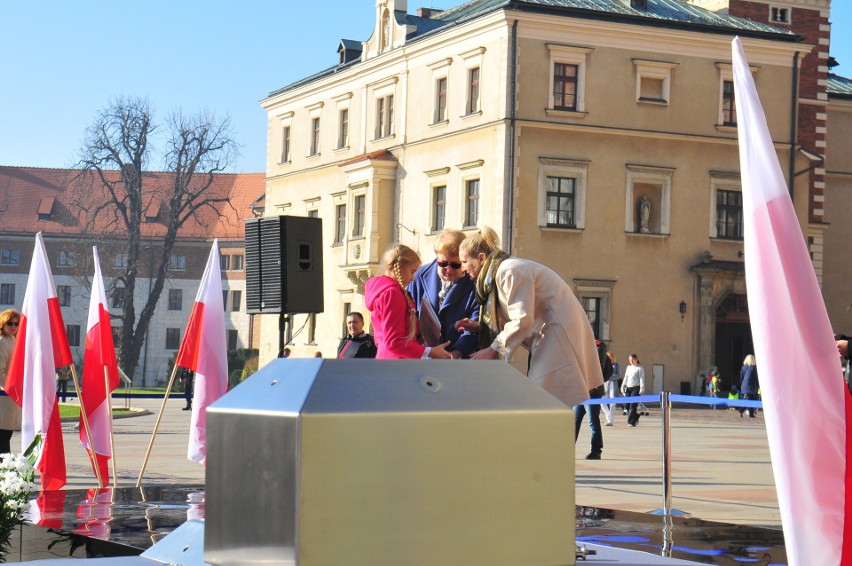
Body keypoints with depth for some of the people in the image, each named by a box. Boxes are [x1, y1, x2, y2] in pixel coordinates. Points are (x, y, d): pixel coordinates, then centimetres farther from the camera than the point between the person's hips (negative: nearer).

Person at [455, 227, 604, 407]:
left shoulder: (509, 271, -18)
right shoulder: (496, 273, 15)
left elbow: (523, 320, -22)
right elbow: (514, 316, 18)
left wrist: (493, 349, -17)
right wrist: (480, 326, 7)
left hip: (559, 329, -10)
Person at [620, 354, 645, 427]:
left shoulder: (640, 368, -1)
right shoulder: (628, 367, 18)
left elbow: (642, 379, -6)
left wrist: (642, 389, -14)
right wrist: (623, 387, 18)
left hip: (636, 388, -7)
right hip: (628, 388, 7)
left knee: (633, 405, -12)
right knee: (627, 404, 2)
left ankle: (631, 422, -11)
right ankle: (635, 419, 20)